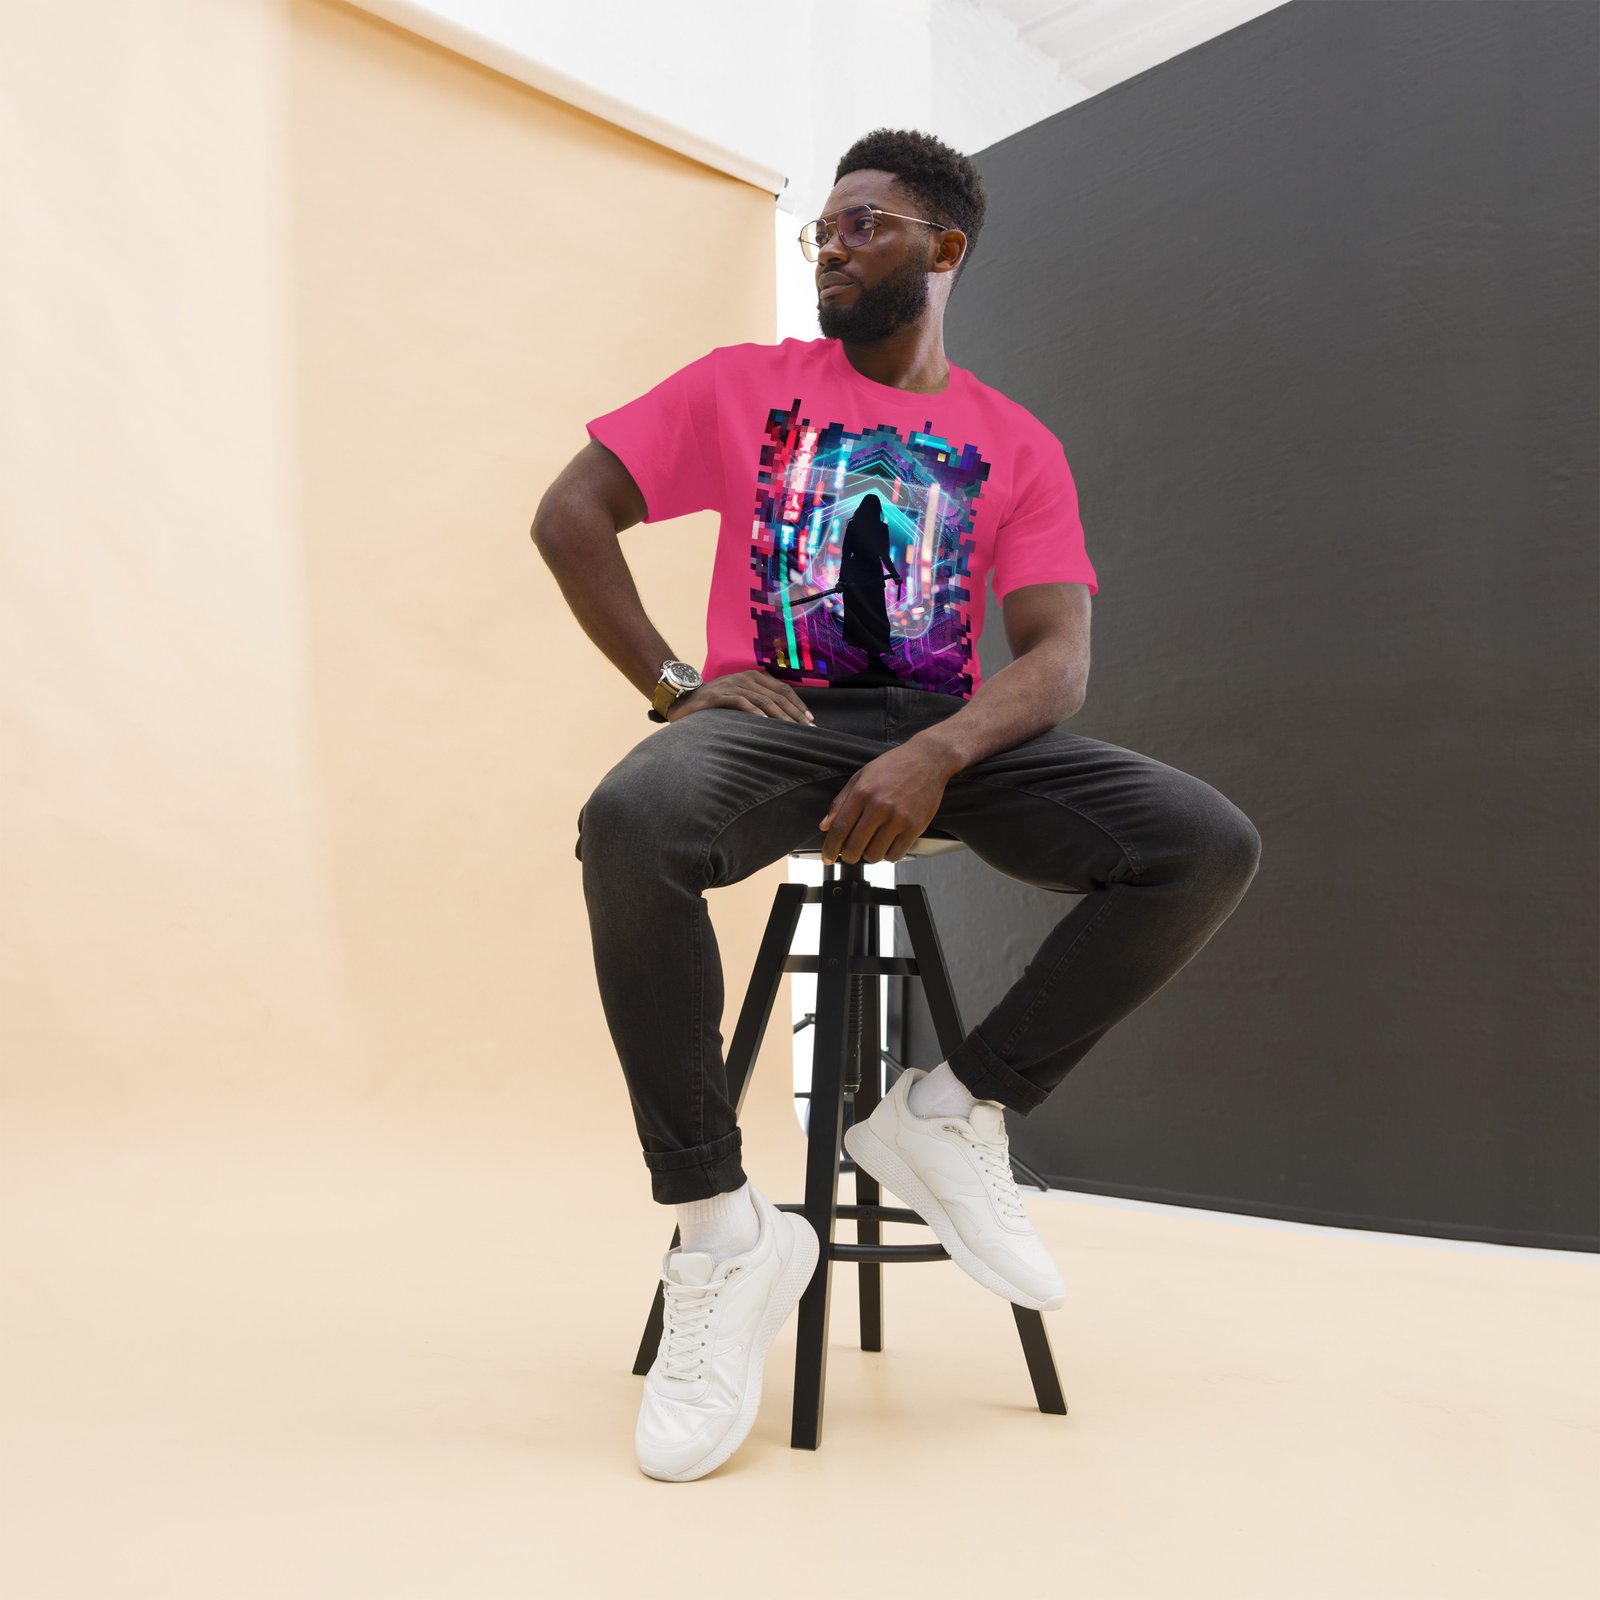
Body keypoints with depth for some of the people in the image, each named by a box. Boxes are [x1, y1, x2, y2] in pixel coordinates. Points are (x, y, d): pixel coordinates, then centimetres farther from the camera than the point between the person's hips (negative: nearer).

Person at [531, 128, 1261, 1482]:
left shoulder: (1017, 446, 11)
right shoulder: (745, 384, 11)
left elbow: (1058, 658, -1)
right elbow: (569, 515, 6)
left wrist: (937, 755, -22)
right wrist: (672, 683, -6)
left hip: (950, 732, 2)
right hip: (775, 717, -1)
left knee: (1210, 844, -21)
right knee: (632, 820, -37)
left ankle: (954, 1114, -7)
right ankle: (721, 1228, -22)